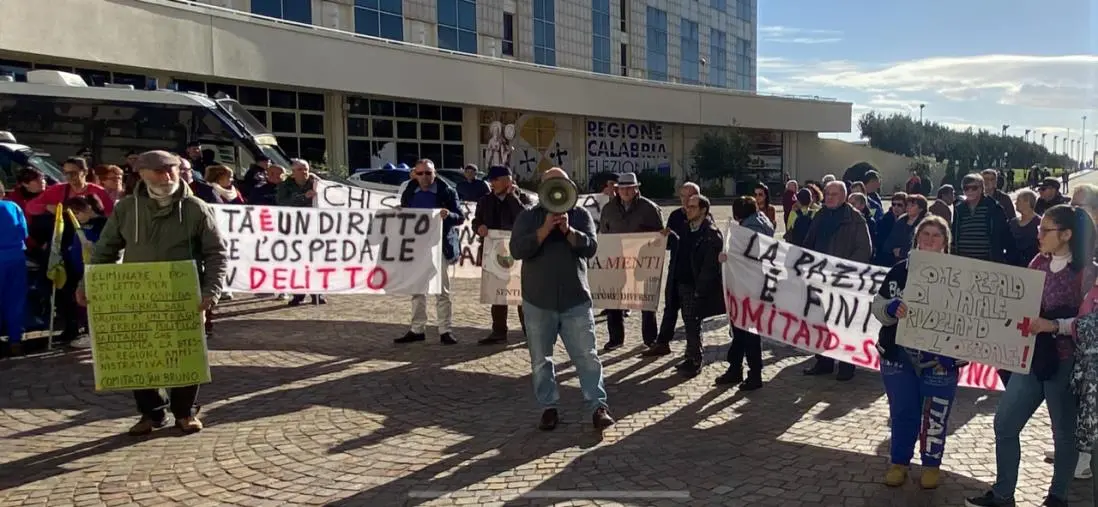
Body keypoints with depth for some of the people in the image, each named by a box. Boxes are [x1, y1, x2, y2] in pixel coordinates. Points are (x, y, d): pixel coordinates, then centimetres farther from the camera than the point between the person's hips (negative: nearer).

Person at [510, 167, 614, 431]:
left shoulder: (581, 215, 5)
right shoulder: (528, 217, 2)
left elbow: (591, 247, -7)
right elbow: (517, 250, -12)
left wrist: (568, 230, -22)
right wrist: (545, 229, -21)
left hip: (576, 299, 0)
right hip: (538, 301, 0)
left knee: (587, 356, 1)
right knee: (541, 360, 8)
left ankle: (599, 406, 7)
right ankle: (549, 408, 20)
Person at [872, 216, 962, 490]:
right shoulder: (899, 270, 2)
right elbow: (877, 306, 3)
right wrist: (892, 308, -21)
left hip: (940, 358, -2)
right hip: (898, 354, 2)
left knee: (935, 415, 8)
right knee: (902, 412, 11)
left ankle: (932, 464, 26)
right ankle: (898, 462, 26)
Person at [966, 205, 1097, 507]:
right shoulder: (1039, 262, 6)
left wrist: (1053, 326, -26)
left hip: (1065, 362, -6)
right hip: (1032, 356, 6)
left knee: (1064, 431, 11)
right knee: (1004, 424, 6)